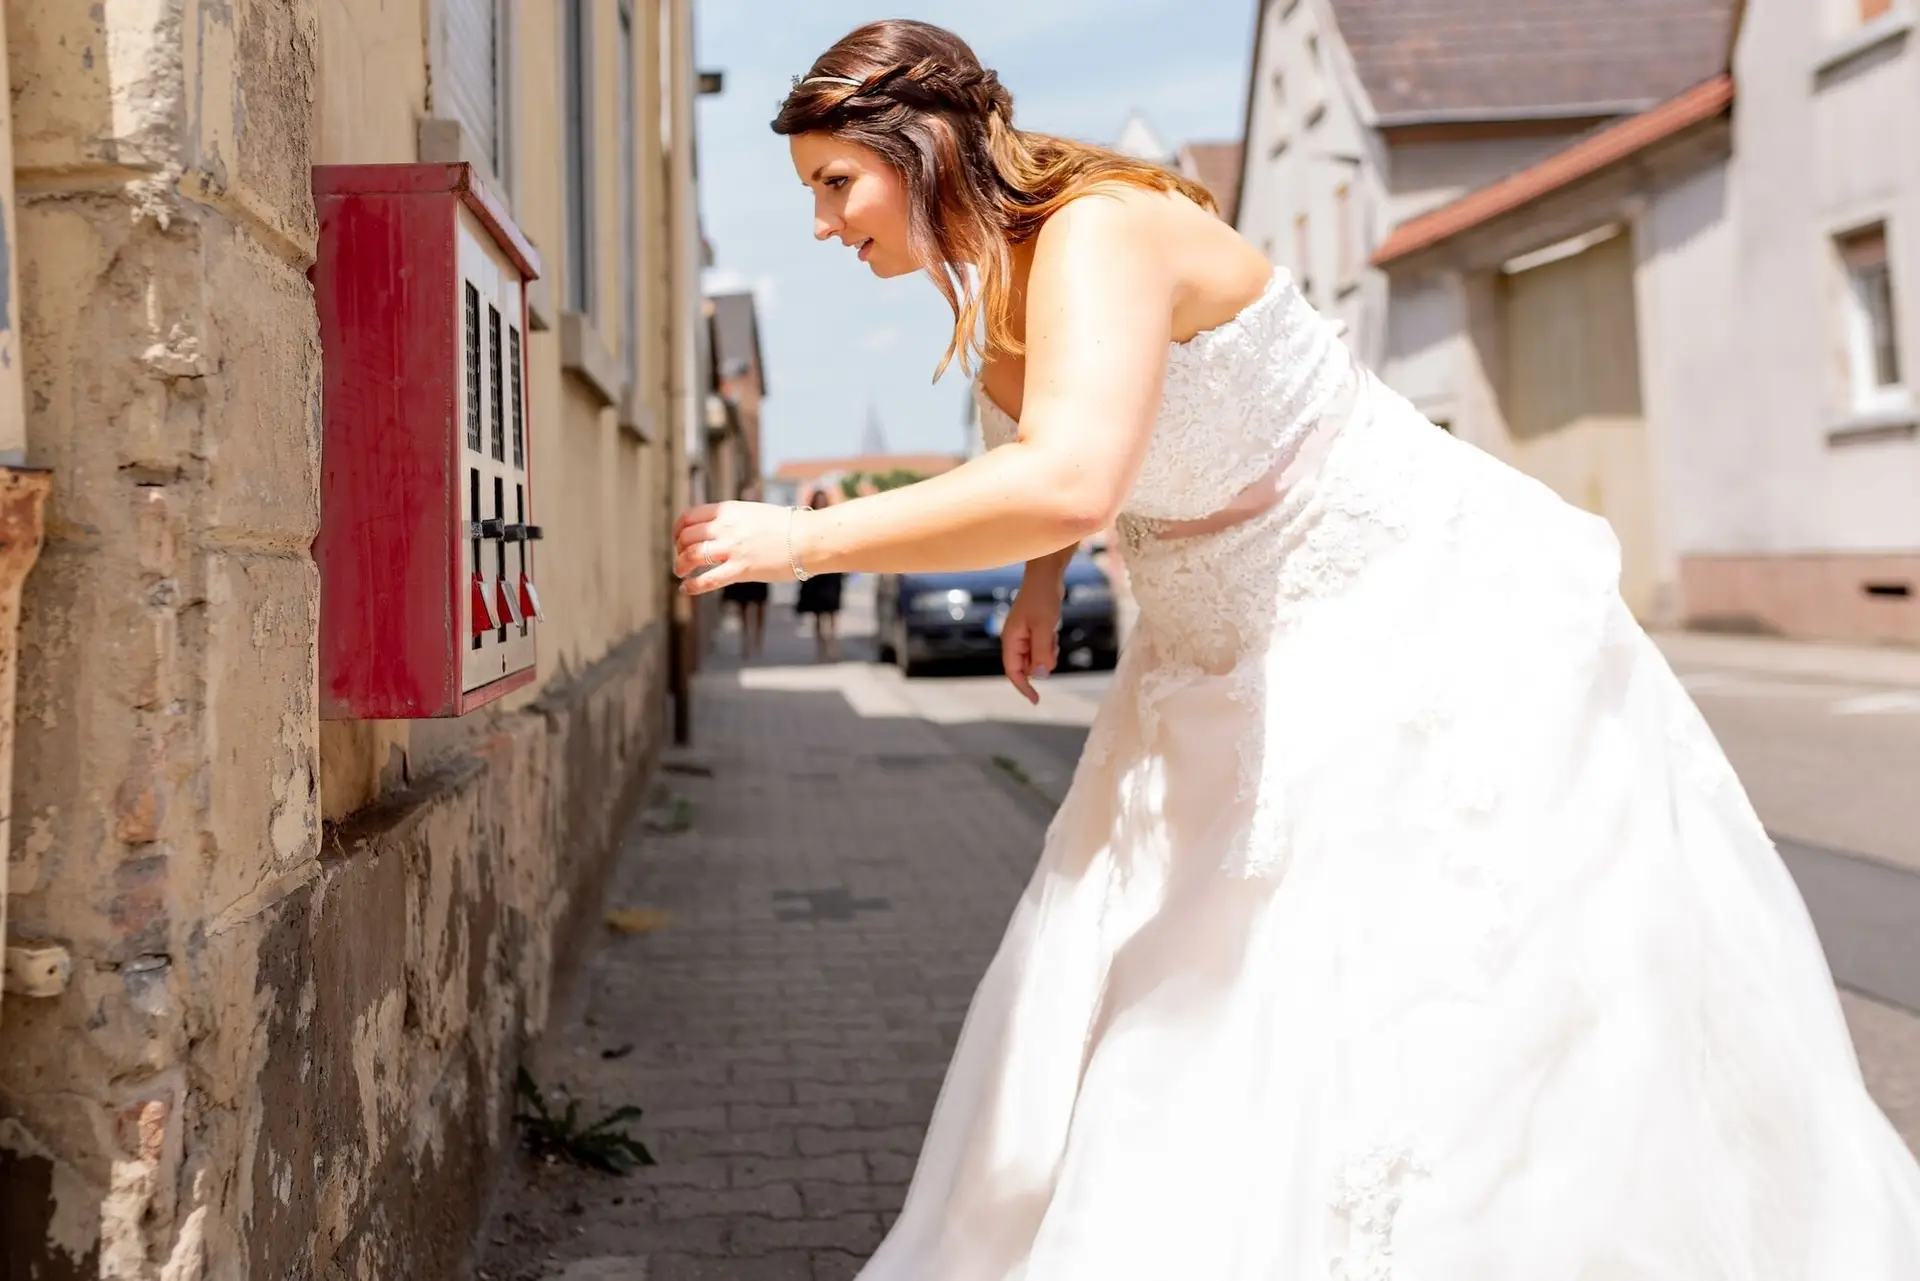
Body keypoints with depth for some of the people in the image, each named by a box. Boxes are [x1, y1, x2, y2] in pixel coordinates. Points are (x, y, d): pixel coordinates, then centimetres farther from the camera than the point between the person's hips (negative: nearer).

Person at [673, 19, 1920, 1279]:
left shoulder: (1099, 232, -26)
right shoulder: (992, 273, 2)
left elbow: (1071, 482, -44)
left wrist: (807, 538, -34)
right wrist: (1041, 582, 5)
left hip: (1426, 619, -9)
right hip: (1234, 658, 9)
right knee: (1174, 1013, 11)